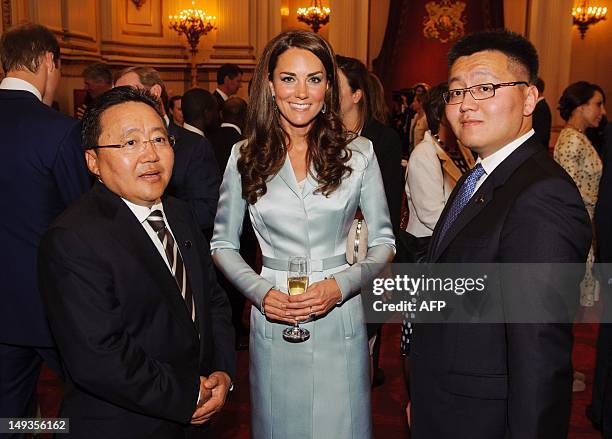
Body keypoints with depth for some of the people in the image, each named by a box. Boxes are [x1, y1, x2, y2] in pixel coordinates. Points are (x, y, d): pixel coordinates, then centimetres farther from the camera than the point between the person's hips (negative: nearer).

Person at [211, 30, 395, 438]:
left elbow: (383, 242, 3)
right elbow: (223, 244, 6)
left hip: (339, 319, 0)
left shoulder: (358, 153, -3)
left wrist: (340, 286, -13)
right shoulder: (245, 156, -1)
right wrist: (259, 292, -10)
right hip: (272, 320, 1)